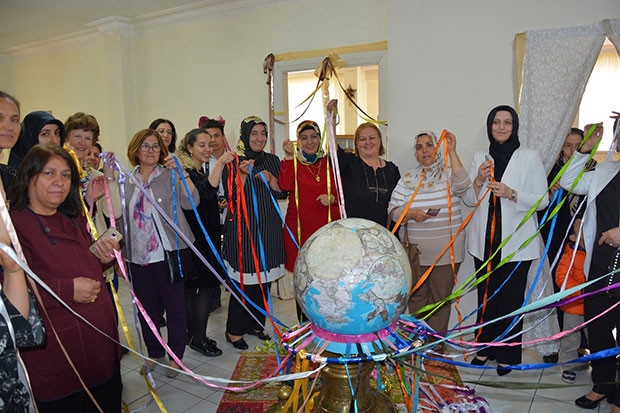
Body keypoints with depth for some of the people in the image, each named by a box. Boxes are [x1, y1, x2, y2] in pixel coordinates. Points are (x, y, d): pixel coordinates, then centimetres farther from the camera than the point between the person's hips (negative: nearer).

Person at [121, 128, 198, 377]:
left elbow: (191, 202, -19)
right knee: (145, 307, 15)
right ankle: (154, 354, 33)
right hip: (137, 256, 4)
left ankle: (175, 356, 22)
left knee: (174, 307, 4)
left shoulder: (170, 176, -1)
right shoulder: (126, 181, 9)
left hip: (167, 254, -4)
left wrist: (181, 172, -24)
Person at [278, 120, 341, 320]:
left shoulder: (329, 162, 10)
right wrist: (288, 156, -16)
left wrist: (332, 198, -7)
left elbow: (341, 192, 13)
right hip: (298, 229, -1)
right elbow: (285, 186, -13)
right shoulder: (293, 161, 5)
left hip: (326, 228, 1)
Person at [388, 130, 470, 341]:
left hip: (446, 250, -2)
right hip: (416, 250, 2)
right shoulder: (408, 179, 8)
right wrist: (411, 214, -16)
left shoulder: (448, 174, 2)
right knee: (417, 298, 10)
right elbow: (393, 211, 4)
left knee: (441, 298, 6)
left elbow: (463, 185, -21)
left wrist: (452, 151, -20)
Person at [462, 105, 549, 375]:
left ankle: (507, 355, 19)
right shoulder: (480, 158, 10)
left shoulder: (530, 157, 0)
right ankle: (485, 347, 26)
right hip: (484, 241, 3)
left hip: (516, 242, -3)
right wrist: (478, 182, -8)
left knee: (511, 298, 2)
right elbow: (468, 200, 11)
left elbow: (542, 200, -3)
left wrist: (512, 194, -18)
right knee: (486, 295, 10)